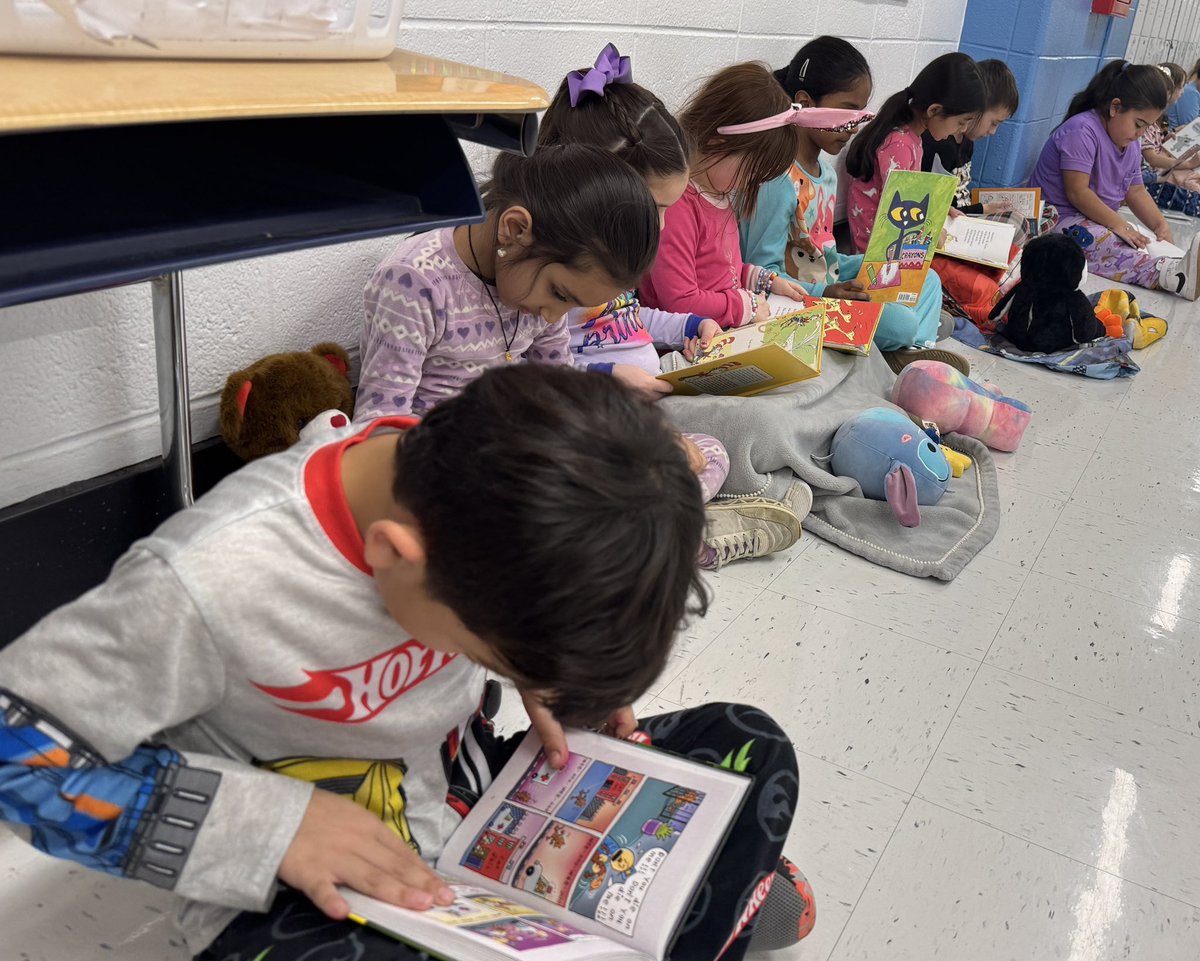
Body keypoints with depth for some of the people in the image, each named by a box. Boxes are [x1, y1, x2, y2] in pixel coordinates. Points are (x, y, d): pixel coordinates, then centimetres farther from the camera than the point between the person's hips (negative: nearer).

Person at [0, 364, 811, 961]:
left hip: (478, 795, 5)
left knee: (751, 750, -5)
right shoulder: (213, 580, -31)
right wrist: (263, 821, -28)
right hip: (315, 890, -4)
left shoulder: (491, 481, -16)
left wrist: (561, 685, -12)